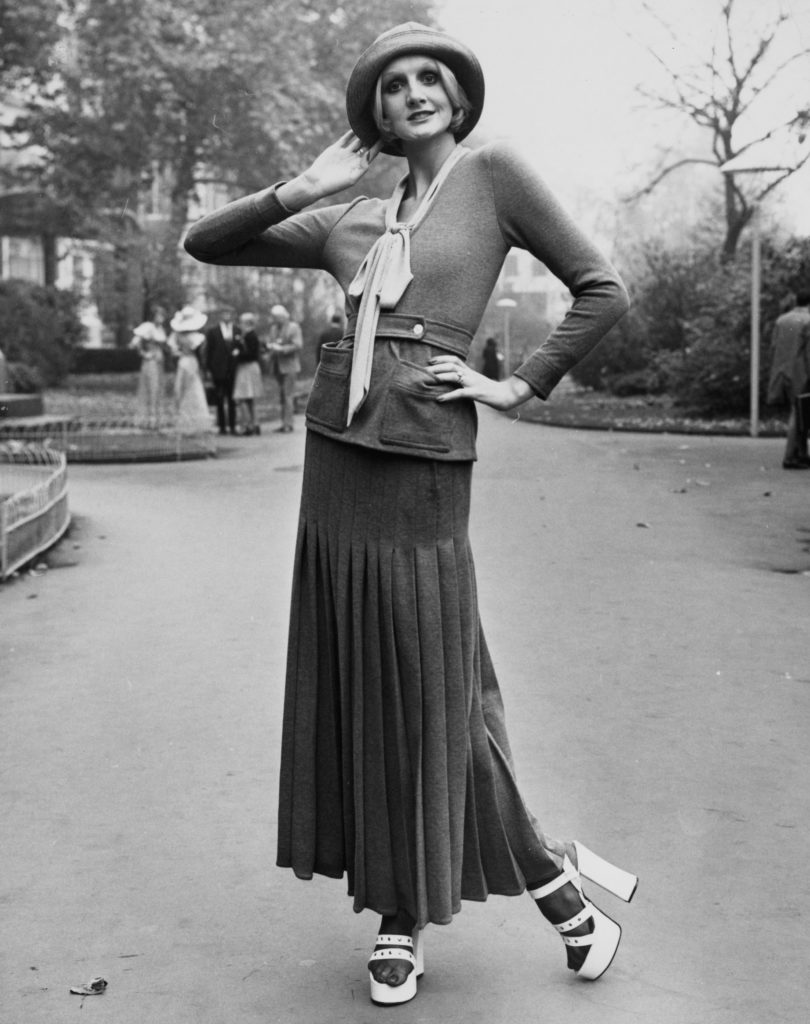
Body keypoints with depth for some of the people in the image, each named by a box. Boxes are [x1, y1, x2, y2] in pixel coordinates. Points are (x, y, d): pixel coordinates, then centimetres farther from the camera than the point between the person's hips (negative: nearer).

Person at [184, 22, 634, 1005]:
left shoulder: (493, 171, 0)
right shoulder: (348, 222, 12)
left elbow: (602, 290, -1)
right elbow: (203, 243, 12)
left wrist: (520, 385, -4)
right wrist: (303, 188, 0)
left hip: (424, 462, -5)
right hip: (335, 455, 6)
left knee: (431, 688, 1)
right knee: (351, 687, 8)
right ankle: (401, 909, 21)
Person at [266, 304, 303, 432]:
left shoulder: (293, 327, -5)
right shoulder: (274, 328, 15)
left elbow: (298, 345, -13)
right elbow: (271, 343, 21)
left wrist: (281, 349, -18)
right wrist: (270, 346, -3)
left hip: (289, 366, -7)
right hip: (278, 367, 7)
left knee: (288, 395, -11)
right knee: (282, 397, 8)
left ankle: (288, 424, -11)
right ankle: (284, 423, 12)